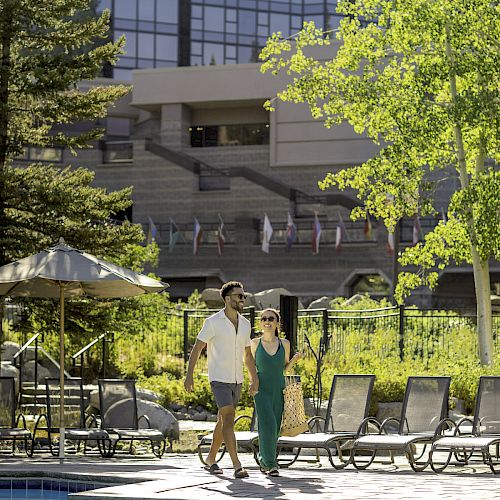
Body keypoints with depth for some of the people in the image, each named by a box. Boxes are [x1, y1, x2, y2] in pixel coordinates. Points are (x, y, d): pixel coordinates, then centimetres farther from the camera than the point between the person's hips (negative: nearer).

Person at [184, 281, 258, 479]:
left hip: (237, 380, 7)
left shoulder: (245, 324, 7)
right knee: (229, 420, -16)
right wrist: (189, 375, -14)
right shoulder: (213, 322, -10)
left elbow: (247, 354, 17)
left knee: (223, 421, 15)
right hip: (219, 379, -7)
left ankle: (210, 459, 30)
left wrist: (255, 379, 11)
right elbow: (196, 348, -8)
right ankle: (237, 466, -20)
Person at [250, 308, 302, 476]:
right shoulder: (255, 343, 0)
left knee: (275, 428, 5)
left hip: (279, 391, 2)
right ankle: (270, 463, -10)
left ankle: (264, 461, 23)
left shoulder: (284, 344, 4)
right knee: (267, 425, -17)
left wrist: (295, 359, -3)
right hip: (261, 390, -2)